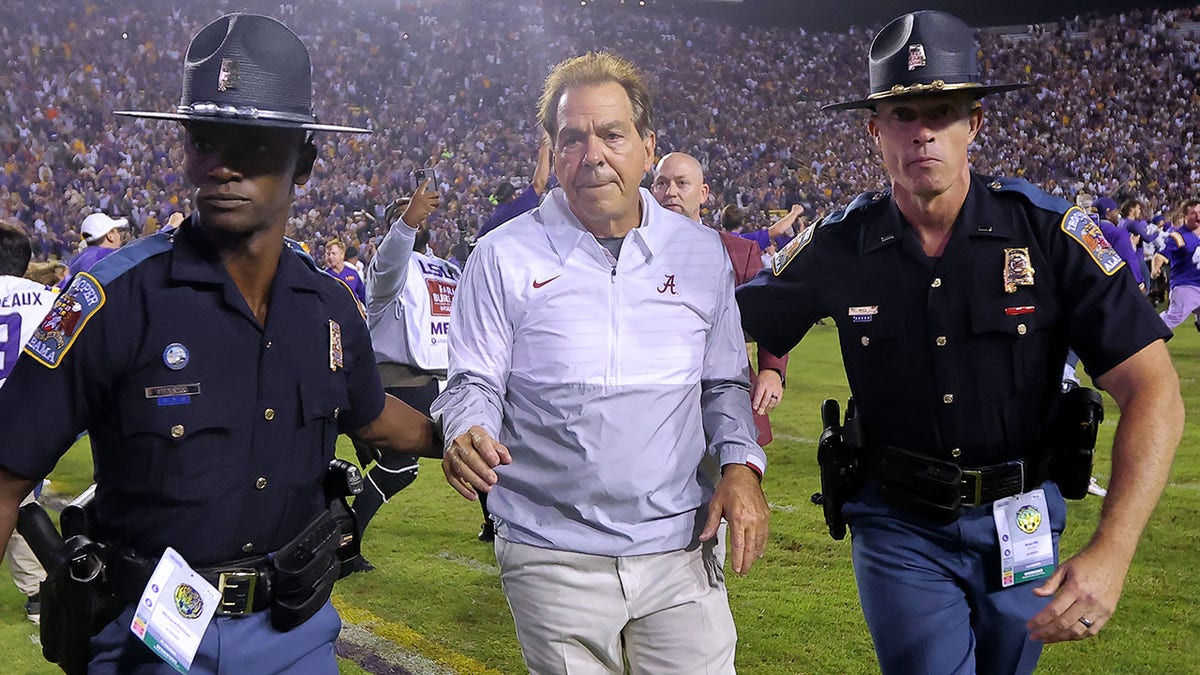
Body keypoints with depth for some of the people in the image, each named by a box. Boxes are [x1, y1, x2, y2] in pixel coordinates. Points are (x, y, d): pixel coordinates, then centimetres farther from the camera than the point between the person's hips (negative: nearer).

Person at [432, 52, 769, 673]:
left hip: (680, 549, 2)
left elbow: (723, 383, 13)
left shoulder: (702, 254, 6)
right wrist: (467, 436, -23)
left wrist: (740, 462, -3)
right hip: (553, 558, -2)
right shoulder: (505, 258, -3)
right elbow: (474, 385, -1)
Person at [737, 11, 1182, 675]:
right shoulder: (839, 245, -9)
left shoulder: (1049, 230, -14)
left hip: (1023, 524, 1)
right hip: (898, 526, 0)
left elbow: (1153, 392, -17)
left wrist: (1111, 553, -27)